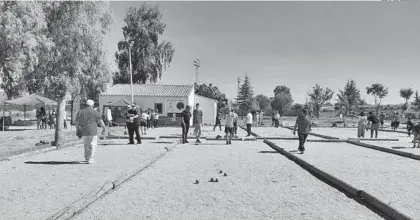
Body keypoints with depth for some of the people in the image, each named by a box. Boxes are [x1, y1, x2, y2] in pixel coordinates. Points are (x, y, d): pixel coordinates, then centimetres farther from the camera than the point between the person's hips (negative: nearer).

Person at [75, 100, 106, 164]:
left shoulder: (80, 112, 9)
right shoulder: (95, 112, -4)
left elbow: (77, 122, 8)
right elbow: (101, 122, -4)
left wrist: (77, 131, 13)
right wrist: (104, 129, 5)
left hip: (84, 132, 5)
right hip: (92, 131, -4)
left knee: (86, 145, 19)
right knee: (92, 145, 3)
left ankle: (87, 158, 25)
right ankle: (90, 159, -1)